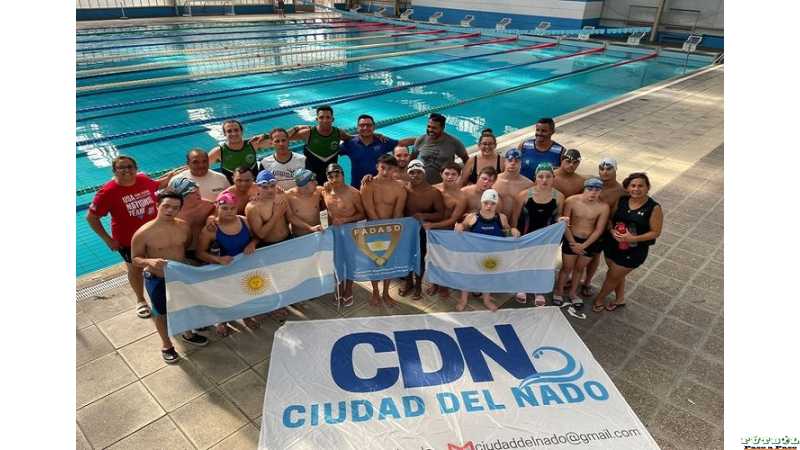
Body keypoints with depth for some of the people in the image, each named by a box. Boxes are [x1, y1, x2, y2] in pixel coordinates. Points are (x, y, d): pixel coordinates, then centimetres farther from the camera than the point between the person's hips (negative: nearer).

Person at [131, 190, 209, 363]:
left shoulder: (184, 227, -11)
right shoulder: (143, 233, -24)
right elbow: (135, 259, -13)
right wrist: (149, 261, -33)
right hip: (158, 280, -4)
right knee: (161, 313, 17)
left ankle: (188, 334, 53)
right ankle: (166, 344, 42)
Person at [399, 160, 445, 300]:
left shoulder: (434, 192, -14)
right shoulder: (403, 189, -10)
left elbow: (441, 214, -9)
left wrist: (424, 216, -24)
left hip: (424, 231, -1)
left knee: (420, 257, 12)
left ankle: (418, 285, 35)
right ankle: (408, 282, 41)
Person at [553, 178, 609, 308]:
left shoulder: (604, 207, -16)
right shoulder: (571, 201, -19)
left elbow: (599, 230, -10)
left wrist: (583, 245, -14)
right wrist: (573, 243, -11)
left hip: (590, 242, 2)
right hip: (571, 239, -1)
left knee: (579, 268, 17)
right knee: (567, 267, 8)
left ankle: (573, 293, 35)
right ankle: (558, 292, 28)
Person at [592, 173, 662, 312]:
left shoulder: (654, 208, -16)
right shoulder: (622, 201, -5)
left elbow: (655, 232, -13)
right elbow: (610, 218, 5)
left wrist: (633, 238, -25)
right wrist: (612, 231, -16)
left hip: (633, 251, -4)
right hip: (613, 245, 4)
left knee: (613, 276, 11)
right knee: (617, 274, 23)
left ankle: (600, 298, 37)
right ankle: (620, 299, 48)